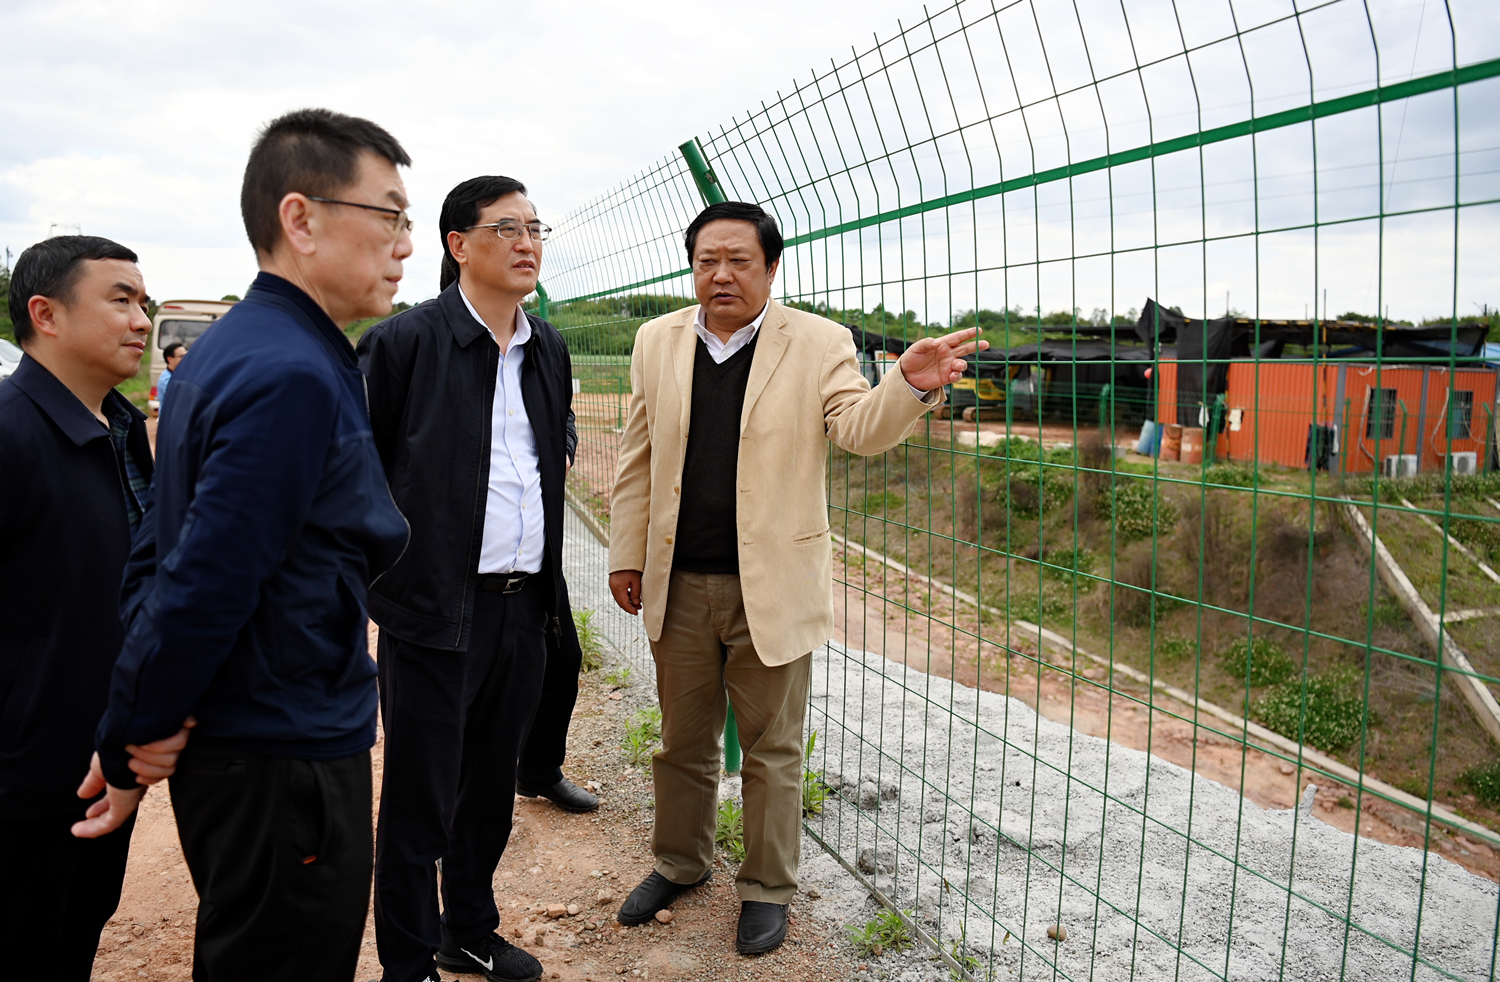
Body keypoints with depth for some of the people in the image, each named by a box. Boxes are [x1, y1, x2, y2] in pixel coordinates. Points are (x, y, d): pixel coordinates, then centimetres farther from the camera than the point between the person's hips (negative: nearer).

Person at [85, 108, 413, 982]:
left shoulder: (230, 348, 8)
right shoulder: (294, 377, -23)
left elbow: (157, 554, 10)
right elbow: (203, 589, -24)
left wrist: (139, 737, 10)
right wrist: (129, 748, -10)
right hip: (286, 768, -9)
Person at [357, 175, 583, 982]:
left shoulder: (549, 349, 10)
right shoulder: (405, 341, -9)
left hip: (526, 605, 6)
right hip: (434, 608, -6)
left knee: (491, 787, 19)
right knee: (419, 800, 6)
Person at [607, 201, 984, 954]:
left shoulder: (818, 343, -4)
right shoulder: (657, 341, 5)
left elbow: (859, 428, -15)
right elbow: (637, 459, 9)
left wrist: (911, 386, -36)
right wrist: (626, 554, 9)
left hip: (772, 586, -3)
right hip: (679, 583, 3)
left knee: (772, 749, 11)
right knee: (682, 739, 19)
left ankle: (766, 888, 30)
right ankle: (679, 863, 40)